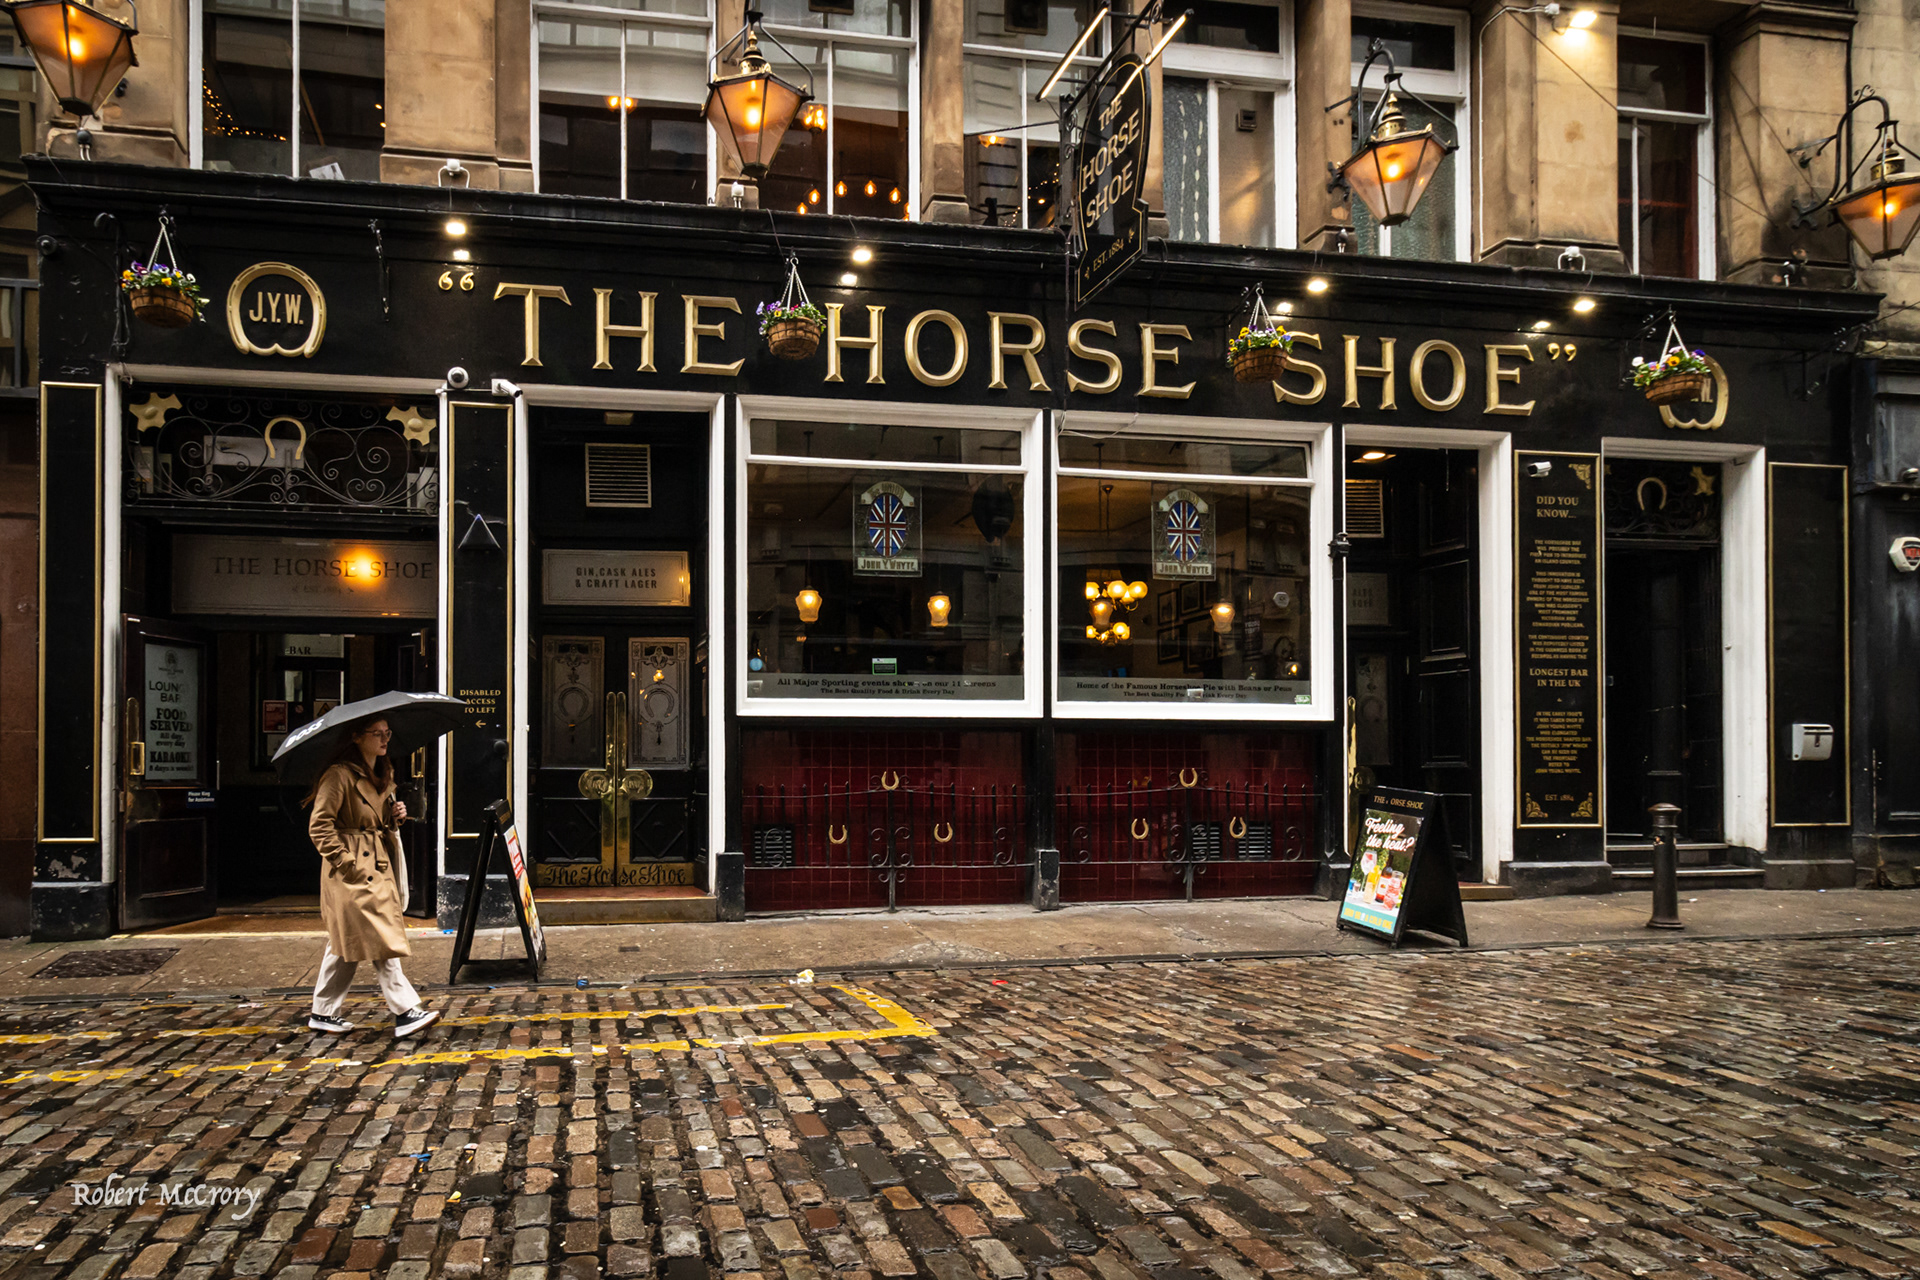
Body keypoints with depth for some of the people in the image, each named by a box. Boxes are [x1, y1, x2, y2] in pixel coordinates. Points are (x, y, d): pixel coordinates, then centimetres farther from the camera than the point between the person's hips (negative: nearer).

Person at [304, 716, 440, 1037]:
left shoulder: (382, 776, 15)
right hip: (354, 872, -9)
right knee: (382, 940, -10)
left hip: (379, 865, 9)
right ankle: (405, 1012, -9)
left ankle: (323, 1013, 22)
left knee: (346, 943, 13)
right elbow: (319, 826, -15)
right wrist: (346, 861, -18)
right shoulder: (340, 775, -13)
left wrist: (395, 813, 6)